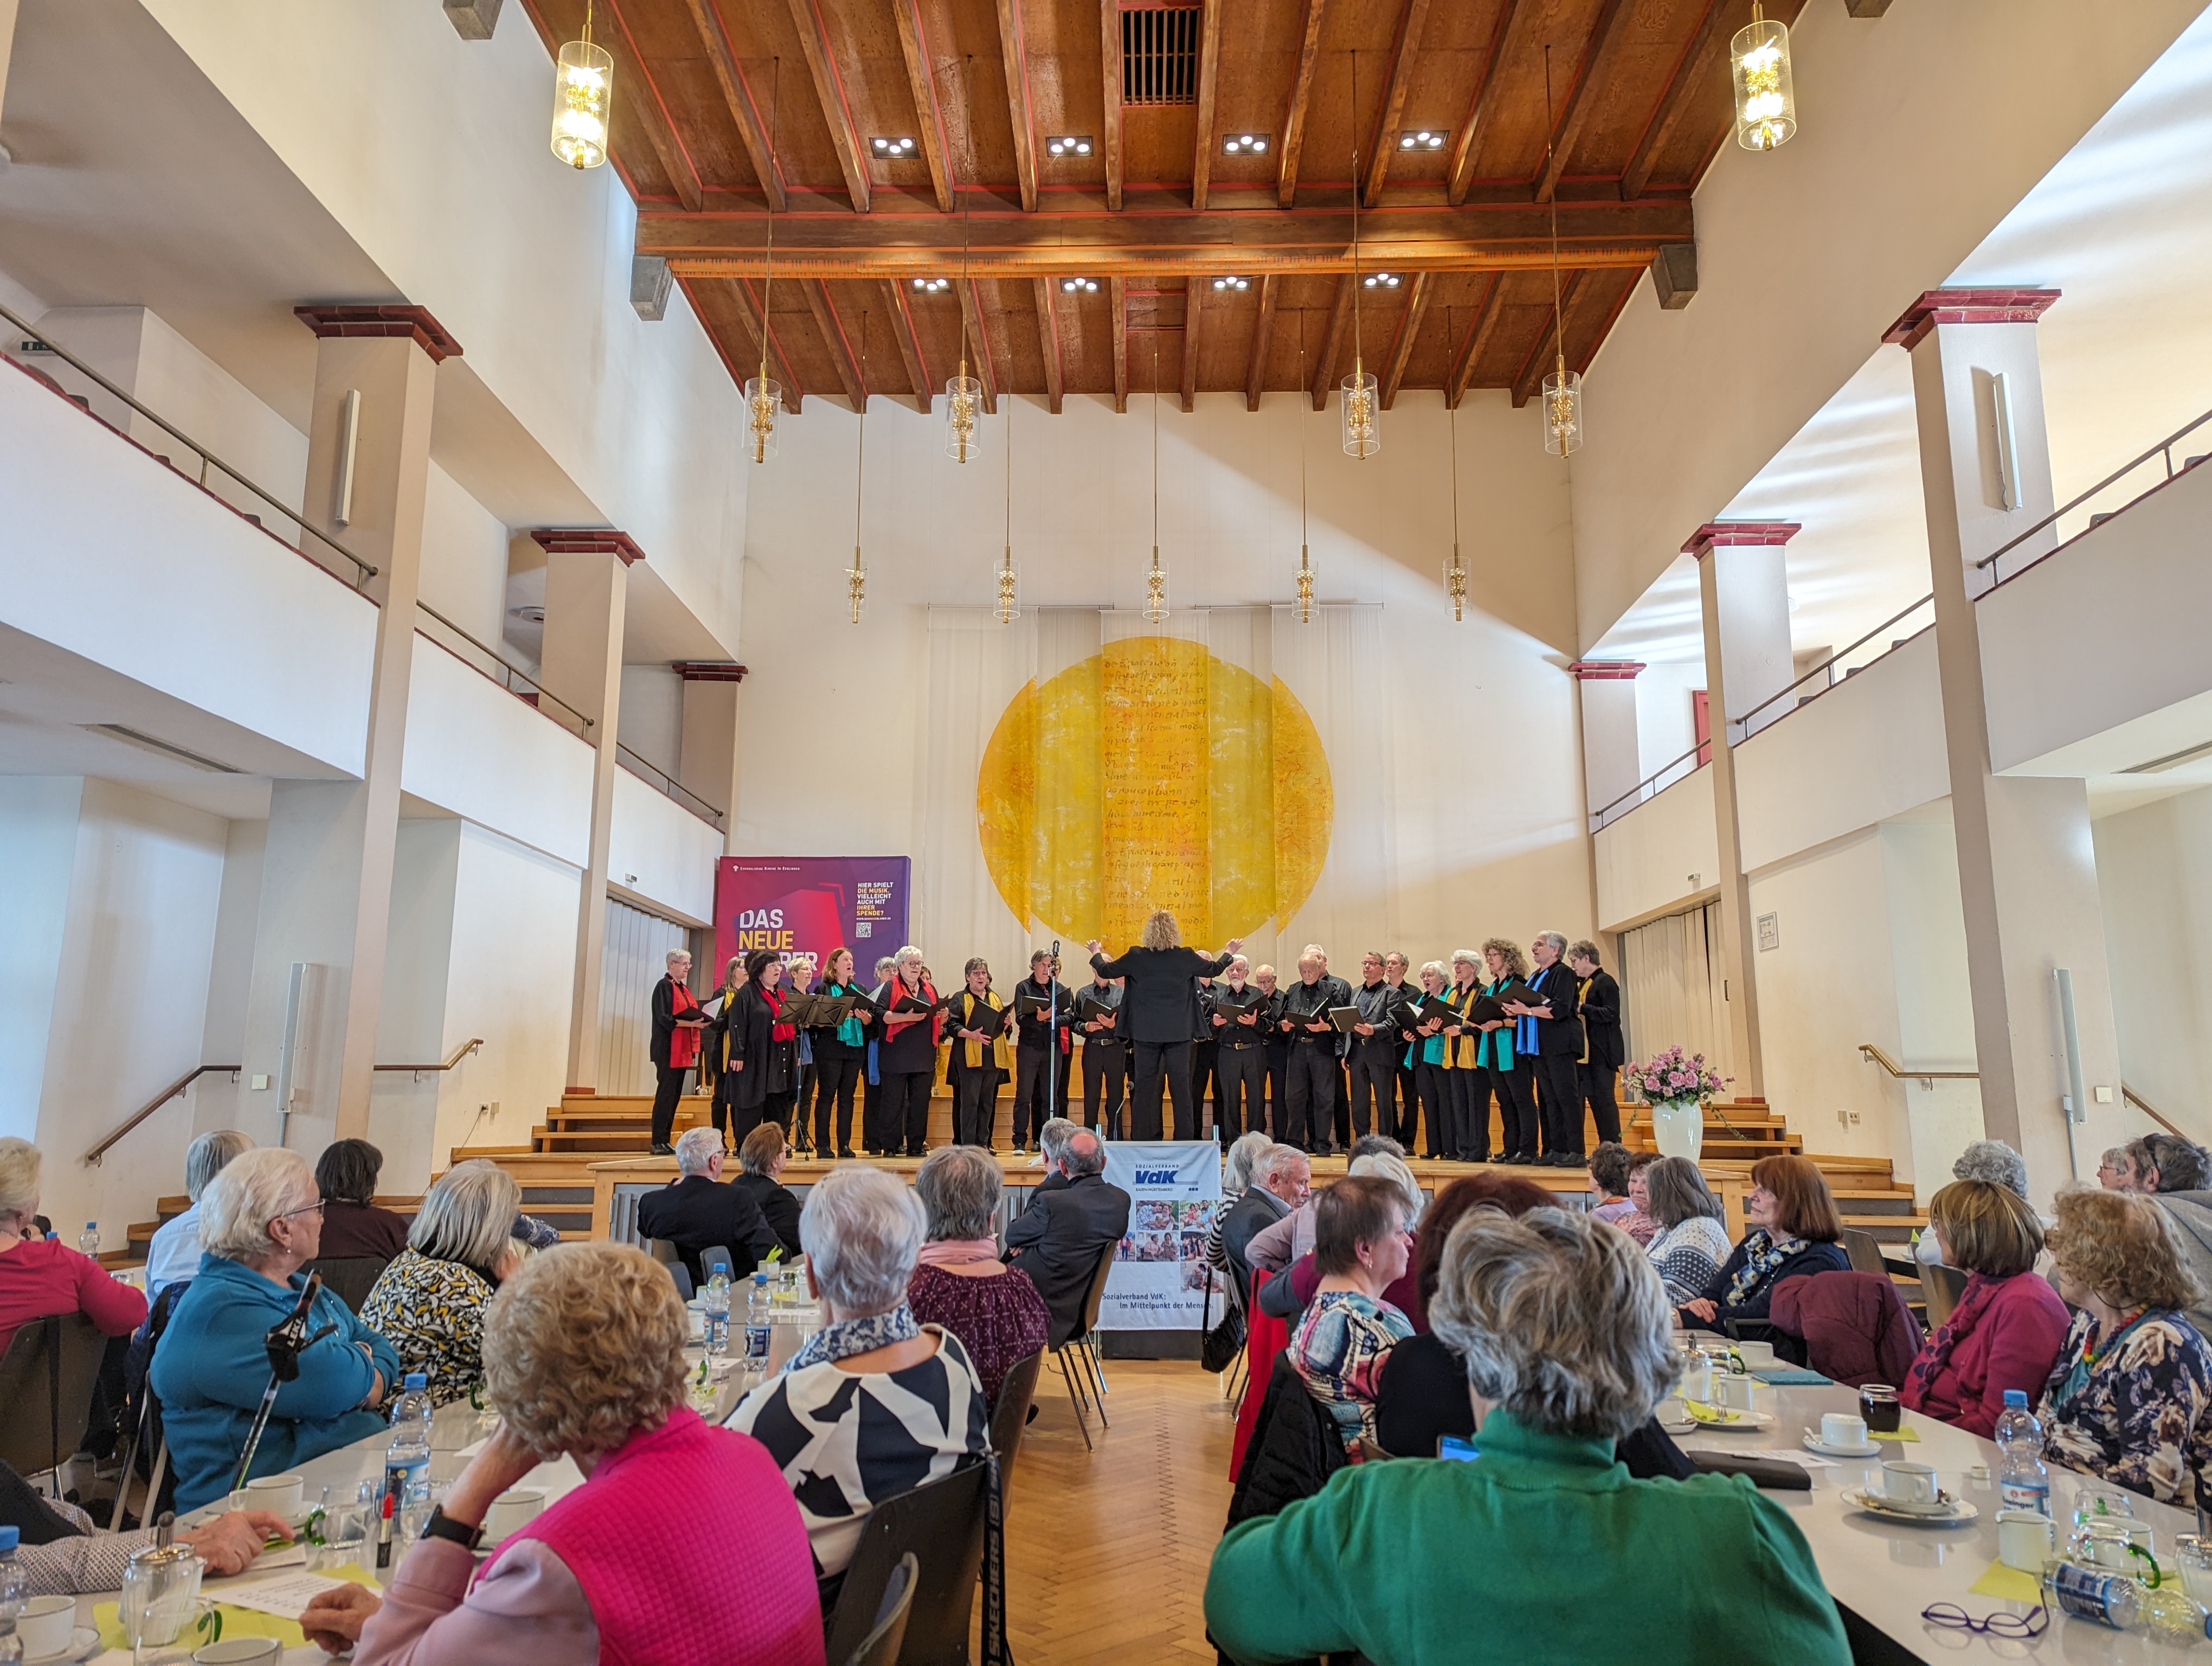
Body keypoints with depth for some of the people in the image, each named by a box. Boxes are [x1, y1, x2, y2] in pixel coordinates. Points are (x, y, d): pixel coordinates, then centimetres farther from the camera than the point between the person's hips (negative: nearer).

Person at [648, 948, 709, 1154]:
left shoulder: (683, 988, 18)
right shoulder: (664, 986, -7)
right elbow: (664, 1019, -16)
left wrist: (701, 1019, 2)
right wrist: (691, 1023, -23)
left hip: (682, 1051, 8)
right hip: (668, 1050, -8)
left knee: (674, 1096, 8)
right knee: (666, 1094, -7)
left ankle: (666, 1140, 12)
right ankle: (658, 1142, -4)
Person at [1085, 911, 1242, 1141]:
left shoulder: (1136, 956, -6)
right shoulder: (1186, 957, -3)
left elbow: (1105, 970, 6)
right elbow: (1214, 969, 15)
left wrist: (1095, 953, 27)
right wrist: (1229, 953, 35)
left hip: (1146, 1033, 0)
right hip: (1178, 1033, 0)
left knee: (1144, 1089, 5)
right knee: (1181, 1087, 5)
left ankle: (1143, 1140, 6)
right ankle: (1185, 1139, 6)